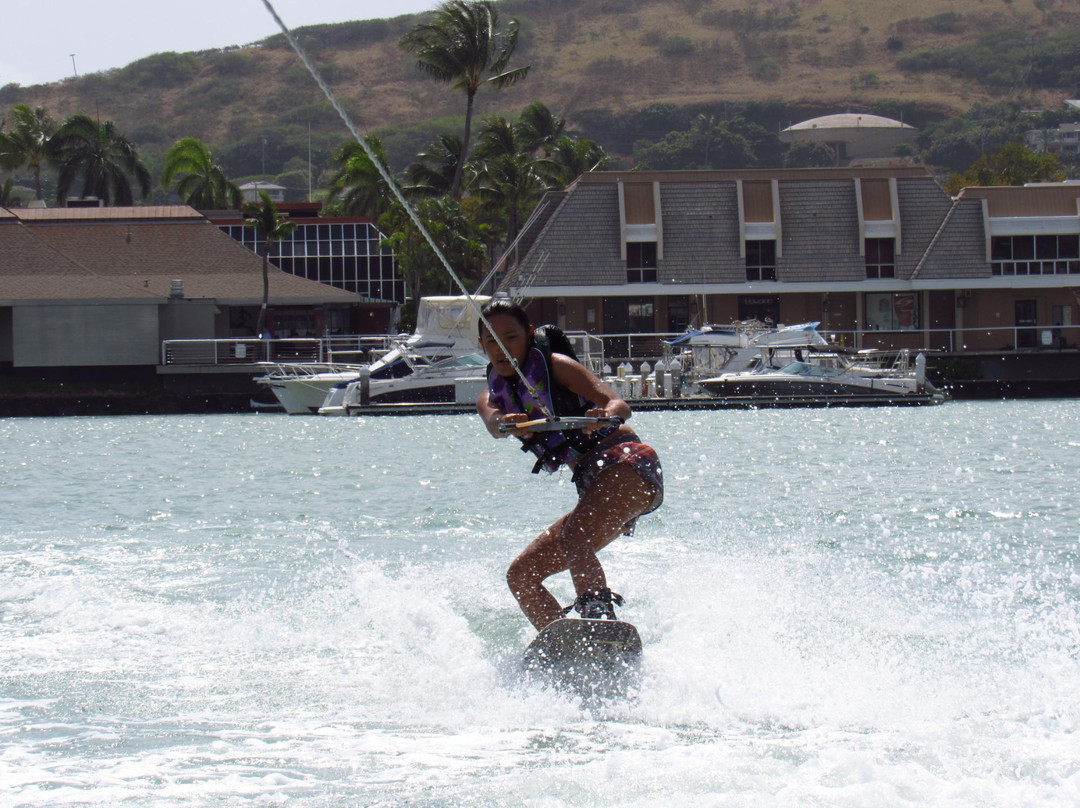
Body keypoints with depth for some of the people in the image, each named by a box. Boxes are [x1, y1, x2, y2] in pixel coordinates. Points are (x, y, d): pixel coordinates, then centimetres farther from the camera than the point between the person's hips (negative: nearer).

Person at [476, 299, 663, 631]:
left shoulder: (555, 366, 1)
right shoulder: (491, 397, 15)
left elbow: (619, 404, -12)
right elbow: (493, 421, -11)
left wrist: (605, 414, -37)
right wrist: (508, 425, -36)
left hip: (627, 464, -8)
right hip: (592, 485, 8)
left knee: (573, 538, -34)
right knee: (521, 576, 5)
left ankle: (599, 613, -56)